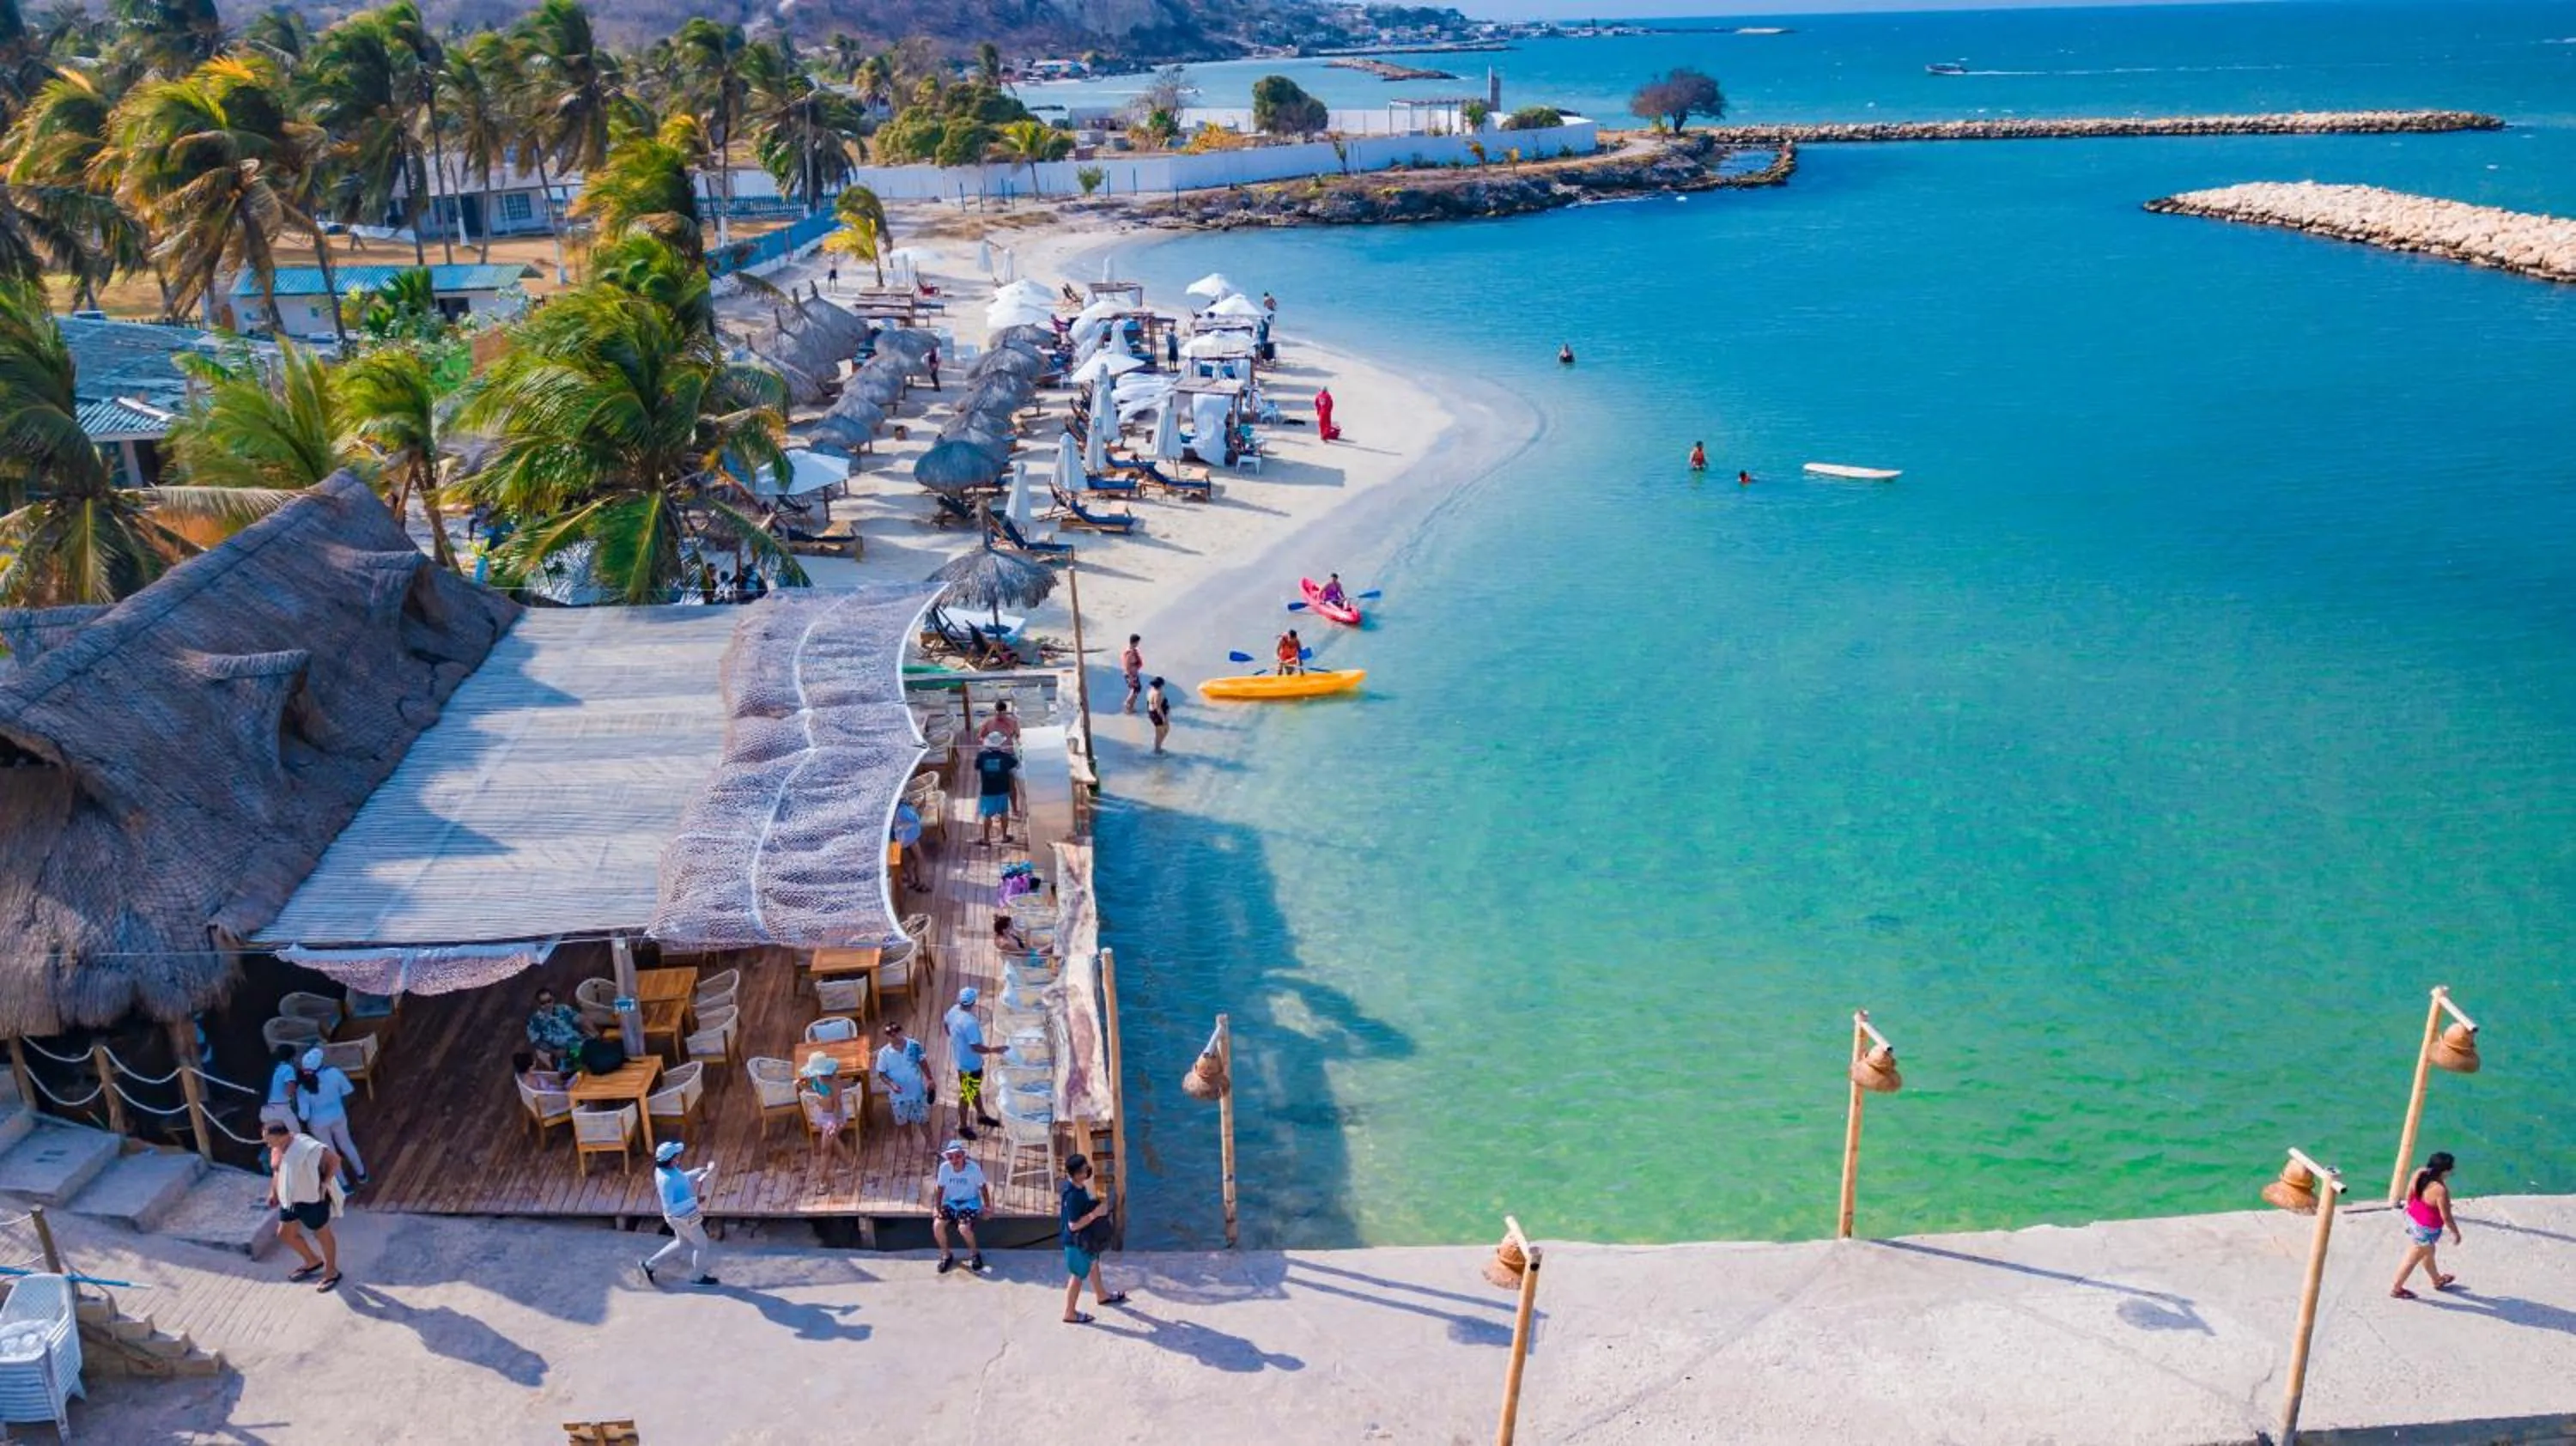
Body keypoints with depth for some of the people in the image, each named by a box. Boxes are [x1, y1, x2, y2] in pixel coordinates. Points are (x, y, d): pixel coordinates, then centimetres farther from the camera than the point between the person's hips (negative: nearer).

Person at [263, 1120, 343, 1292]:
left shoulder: (308, 1147, -29)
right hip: (290, 1199, 9)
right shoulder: (277, 1148, -3)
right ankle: (313, 1262, 42)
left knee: (322, 1235, 9)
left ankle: (332, 1272, 28)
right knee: (285, 1233, 20)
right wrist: (273, 1192, 15)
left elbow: (335, 1160, -24)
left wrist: (324, 1185, -23)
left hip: (312, 1200, -9)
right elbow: (276, 1171, 15)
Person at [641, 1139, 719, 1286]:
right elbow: (669, 1208, -35)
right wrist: (693, 1202, -36)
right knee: (702, 1244, 15)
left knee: (682, 1243, 29)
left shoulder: (665, 1169, -7)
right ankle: (697, 1277, 36)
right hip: (685, 1217, -9)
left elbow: (681, 1179, 13)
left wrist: (700, 1171, 5)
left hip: (683, 1215, 9)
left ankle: (649, 1265, 34)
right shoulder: (666, 1180, -36)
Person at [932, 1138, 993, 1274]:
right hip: (951, 1202, 3)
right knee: (937, 1225, -21)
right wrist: (938, 1208, -5)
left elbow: (983, 1187, -7)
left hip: (970, 1202, -3)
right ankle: (946, 1254, 6)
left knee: (963, 1228, -29)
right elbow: (940, 1189, 0)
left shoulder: (973, 1168, -21)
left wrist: (987, 1207, -4)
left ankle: (975, 1253, 2)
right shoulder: (944, 1167, -14)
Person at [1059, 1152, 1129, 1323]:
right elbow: (1074, 1225, -32)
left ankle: (1101, 1296, 54)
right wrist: (1095, 1213, -32)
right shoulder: (1072, 1196, -36)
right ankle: (1070, 1314, 30)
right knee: (1079, 1275, 10)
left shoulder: (1077, 1185, -8)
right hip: (1077, 1241, -9)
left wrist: (1096, 1204, 1)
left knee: (1093, 1264, 30)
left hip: (1087, 1237, 9)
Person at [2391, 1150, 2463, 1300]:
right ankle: (2396, 1289, 30)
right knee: (2412, 1259, 13)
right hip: (2426, 1229, -8)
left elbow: (2409, 1193, 4)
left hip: (2413, 1218, 8)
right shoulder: (2440, 1190, -35)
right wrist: (2456, 1233, -7)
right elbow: (2446, 1217, -24)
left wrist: (2409, 1206, 22)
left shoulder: (2420, 1173, -14)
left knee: (2428, 1252, 31)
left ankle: (2437, 1280, 55)